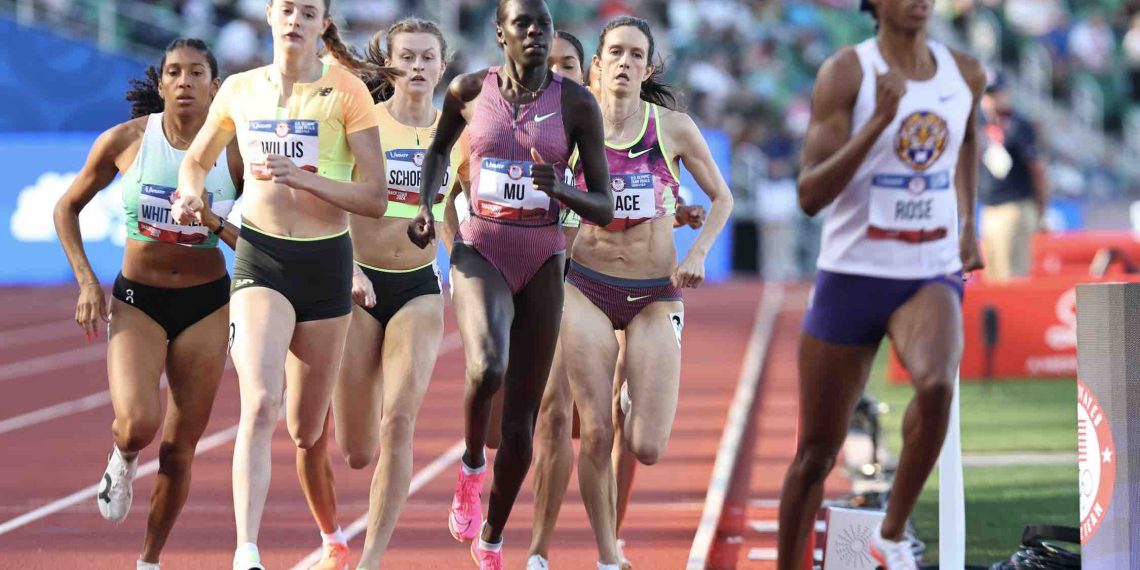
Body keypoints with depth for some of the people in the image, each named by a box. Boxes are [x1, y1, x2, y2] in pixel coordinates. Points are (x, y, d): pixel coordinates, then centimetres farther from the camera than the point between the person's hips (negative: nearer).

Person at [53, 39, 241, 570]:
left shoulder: (234, 152, -7)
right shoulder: (125, 141, -8)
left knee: (178, 450, 5)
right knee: (138, 423, -26)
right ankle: (121, 464, 12)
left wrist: (216, 222, -18)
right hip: (136, 300, -1)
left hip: (206, 305, 1)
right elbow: (67, 208, 5)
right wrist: (86, 281, -5)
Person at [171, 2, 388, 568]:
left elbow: (375, 198, -8)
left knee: (305, 431, 9)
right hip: (260, 260, 0)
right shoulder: (240, 90, 6)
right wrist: (191, 193, 0)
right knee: (260, 404, -22)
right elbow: (196, 159, 23)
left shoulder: (346, 91, -3)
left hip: (326, 262, 0)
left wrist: (301, 177, -20)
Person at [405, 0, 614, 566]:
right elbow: (439, 148, 20)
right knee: (487, 370, -32)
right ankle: (471, 467, -1)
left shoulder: (577, 104, -4)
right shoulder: (470, 91, -2)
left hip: (543, 264, 1)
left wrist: (558, 189, -22)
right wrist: (425, 206, 3)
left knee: (520, 422, 4)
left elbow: (604, 209, -2)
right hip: (480, 255, -1)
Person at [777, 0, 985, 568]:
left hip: (931, 276, 2)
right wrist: (878, 122, -27)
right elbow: (810, 195, -18)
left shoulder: (965, 74, 3)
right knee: (817, 453, 5)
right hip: (851, 276, -2)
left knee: (936, 386, -31)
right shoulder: (846, 73, -10)